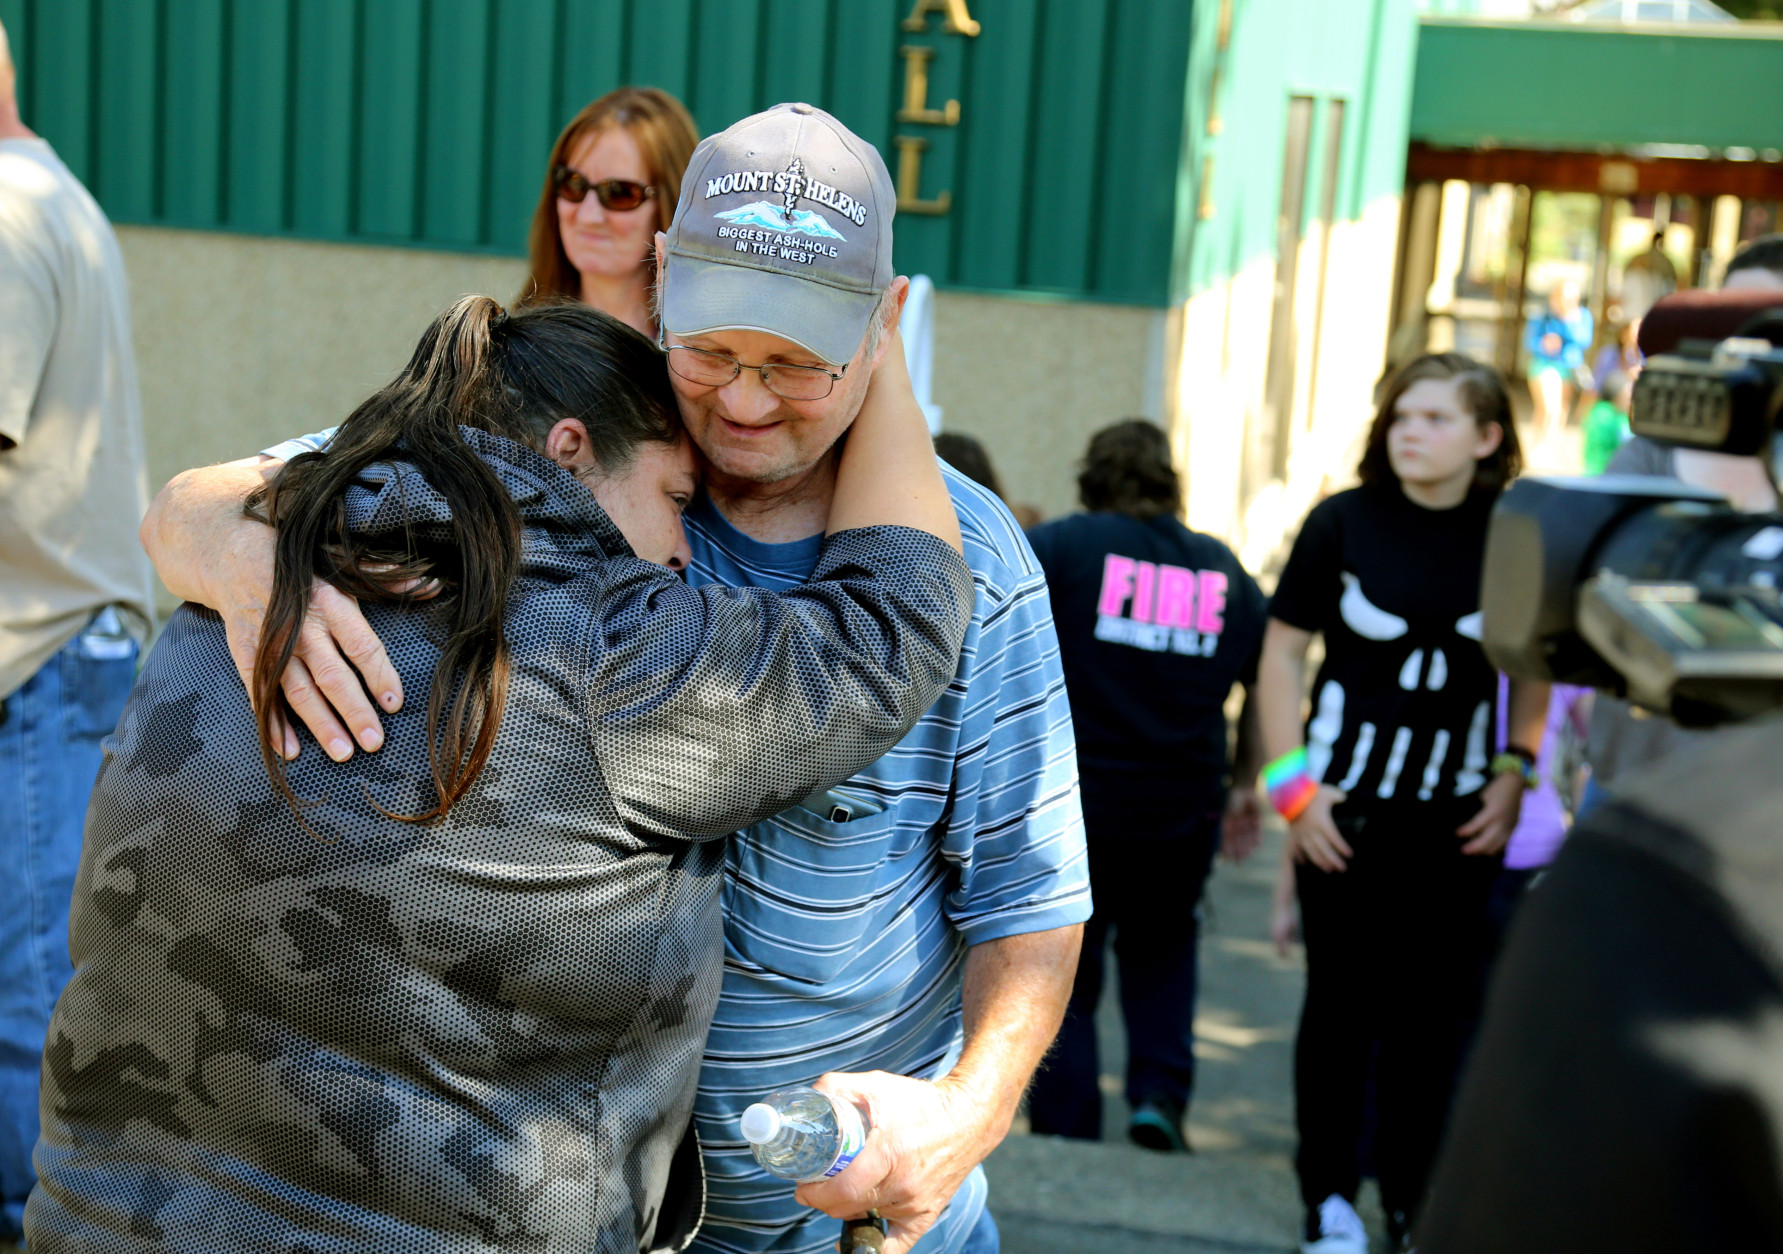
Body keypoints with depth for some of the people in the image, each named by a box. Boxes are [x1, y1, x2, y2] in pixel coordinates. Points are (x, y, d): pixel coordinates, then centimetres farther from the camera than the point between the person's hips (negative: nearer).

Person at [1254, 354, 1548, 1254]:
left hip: (1456, 816, 1)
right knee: (1342, 1002, 6)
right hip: (1347, 806, -1)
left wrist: (1514, 774, 0)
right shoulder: (1343, 522, -6)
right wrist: (1293, 785, -7)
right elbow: (1281, 652, -1)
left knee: (1433, 1011, 7)